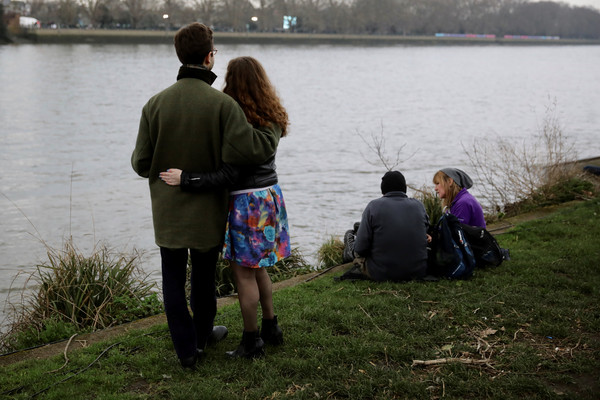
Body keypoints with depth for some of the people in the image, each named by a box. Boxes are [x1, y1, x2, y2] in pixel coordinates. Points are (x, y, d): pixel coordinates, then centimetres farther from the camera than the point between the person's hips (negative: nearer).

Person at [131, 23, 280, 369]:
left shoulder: (156, 103, -7)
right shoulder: (222, 104, -17)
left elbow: (141, 162, -4)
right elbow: (246, 149, -28)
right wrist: (274, 132, -9)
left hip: (167, 210, 2)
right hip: (207, 210, -1)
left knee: (174, 279, 12)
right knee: (204, 276, 18)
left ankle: (187, 348, 11)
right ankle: (202, 335, 37)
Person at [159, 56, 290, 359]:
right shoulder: (271, 118, 6)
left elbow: (229, 175, -24)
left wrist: (186, 180, -20)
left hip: (247, 201, -9)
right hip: (269, 195, 9)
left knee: (243, 271, 3)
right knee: (257, 268, 21)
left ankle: (251, 342, 14)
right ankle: (271, 328, 32)